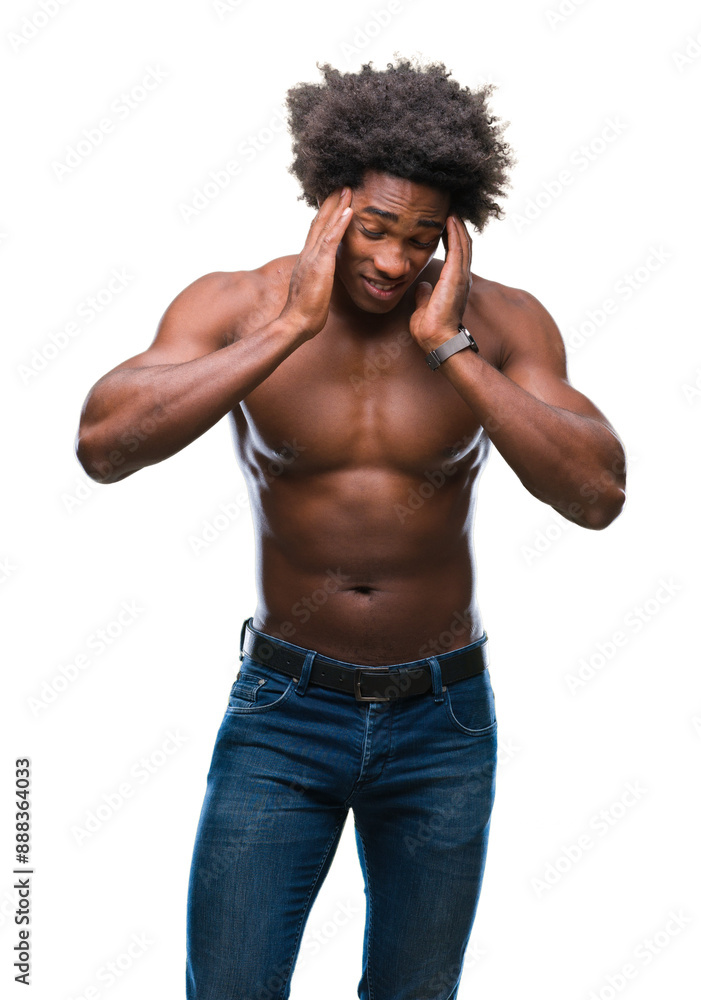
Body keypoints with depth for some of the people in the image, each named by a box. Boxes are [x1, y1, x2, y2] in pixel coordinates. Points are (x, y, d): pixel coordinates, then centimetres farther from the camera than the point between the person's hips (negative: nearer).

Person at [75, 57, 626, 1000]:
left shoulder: (502, 322, -10)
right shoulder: (235, 306, -12)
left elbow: (598, 496, -21)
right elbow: (101, 445, -27)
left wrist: (450, 347, -26)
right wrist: (290, 327, -29)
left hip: (443, 719, 2)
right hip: (284, 710, -1)